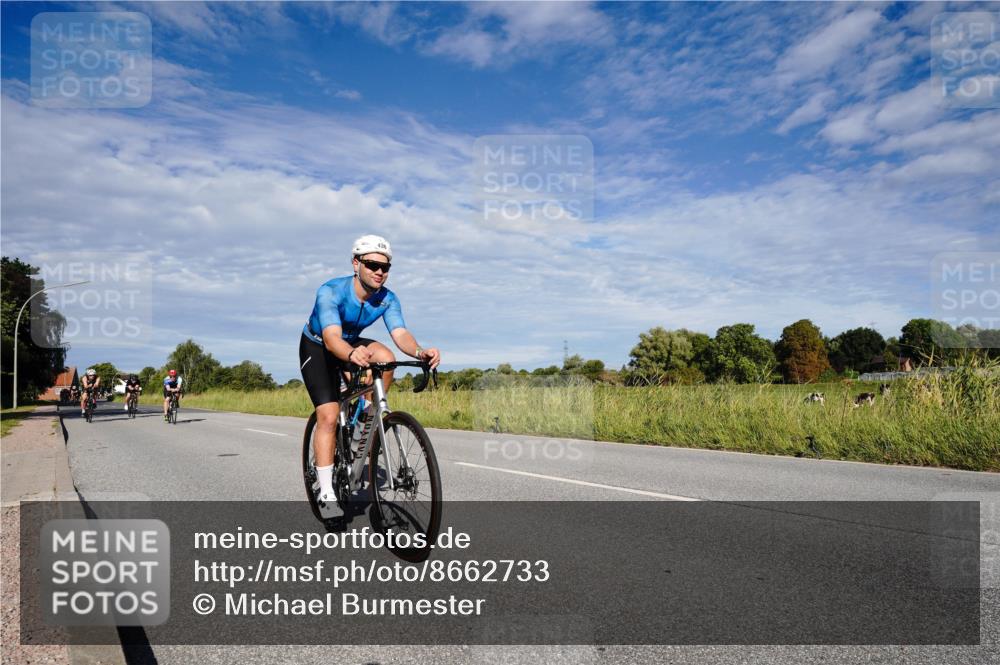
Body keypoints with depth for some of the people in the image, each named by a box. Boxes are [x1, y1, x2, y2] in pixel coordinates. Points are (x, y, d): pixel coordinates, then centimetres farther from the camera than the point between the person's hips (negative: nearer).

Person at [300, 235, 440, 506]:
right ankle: (326, 492, -8)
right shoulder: (331, 291, -32)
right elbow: (331, 337, -46)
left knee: (386, 358, -28)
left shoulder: (388, 299, -20)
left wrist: (420, 352, -56)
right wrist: (351, 354, -68)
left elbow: (400, 334, -34)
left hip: (351, 344, 4)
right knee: (328, 416, -17)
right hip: (316, 348, -4)